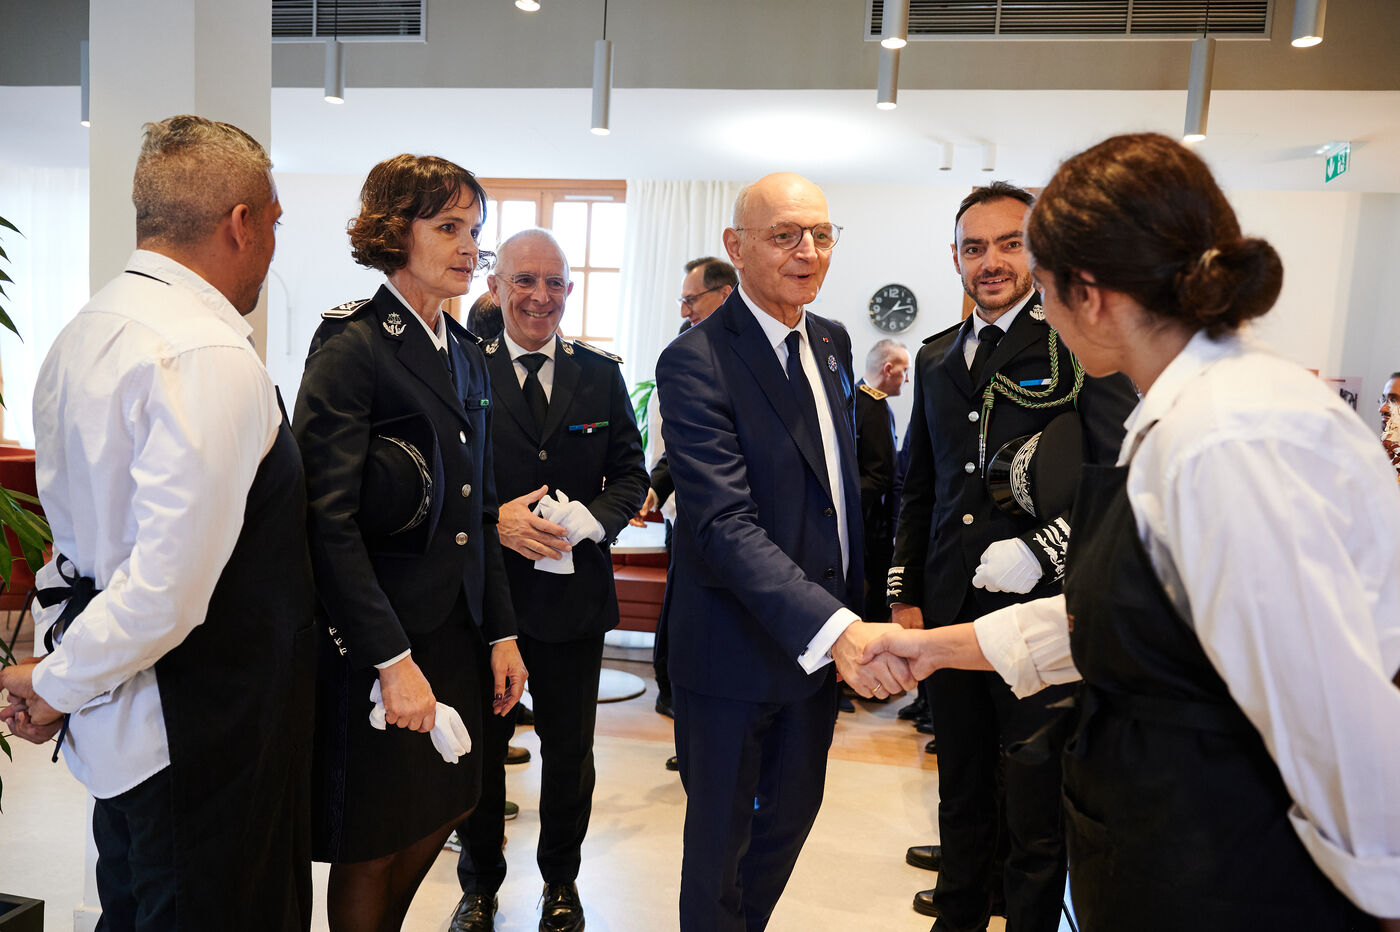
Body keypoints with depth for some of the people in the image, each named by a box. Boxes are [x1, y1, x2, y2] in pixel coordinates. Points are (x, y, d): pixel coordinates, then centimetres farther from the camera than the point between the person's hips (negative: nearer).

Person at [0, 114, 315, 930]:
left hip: (117, 718, 9)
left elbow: (81, 526, 13)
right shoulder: (210, 357, -23)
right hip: (206, 739, -9)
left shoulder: (80, 335, 7)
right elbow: (172, 581, -27)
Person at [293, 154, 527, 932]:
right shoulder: (352, 345, -13)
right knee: (373, 846, 10)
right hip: (378, 638, -7)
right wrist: (392, 660, -21)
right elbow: (329, 520, -18)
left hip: (458, 628, 7)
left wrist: (501, 632, 10)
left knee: (438, 815, 19)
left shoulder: (466, 352, 10)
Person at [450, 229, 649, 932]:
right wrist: (493, 520, -19)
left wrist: (587, 523, -14)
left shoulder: (601, 375, 4)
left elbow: (630, 476, 4)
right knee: (480, 748, 14)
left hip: (575, 591, 2)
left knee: (569, 751, 15)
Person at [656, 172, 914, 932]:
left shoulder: (832, 342, 6)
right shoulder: (695, 361, -19)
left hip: (823, 638, 7)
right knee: (721, 838, 13)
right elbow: (725, 522, -29)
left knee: (794, 812, 24)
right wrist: (834, 628, -40)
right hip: (736, 648, -7)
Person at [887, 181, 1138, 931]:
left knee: (1037, 810, 8)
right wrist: (905, 594, 12)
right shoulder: (937, 357, 12)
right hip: (950, 614, 5)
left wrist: (1041, 552, -20)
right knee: (961, 795, 21)